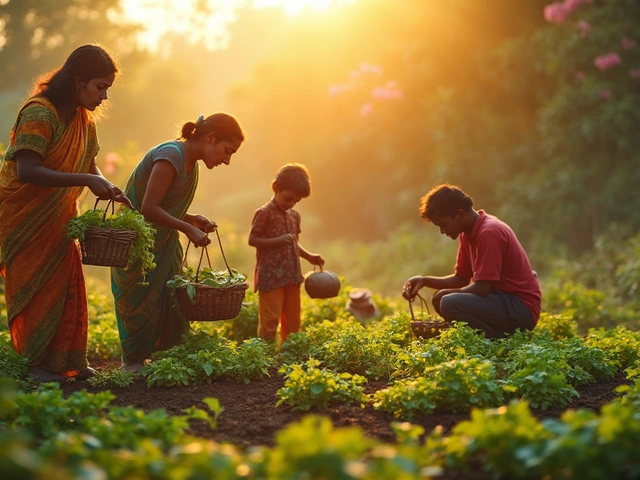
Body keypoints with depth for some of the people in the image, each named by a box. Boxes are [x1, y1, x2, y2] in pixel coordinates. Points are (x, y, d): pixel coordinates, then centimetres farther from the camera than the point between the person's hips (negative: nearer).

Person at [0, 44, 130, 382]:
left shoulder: (85, 119, 4)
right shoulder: (39, 114, -23)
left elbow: (89, 164, 12)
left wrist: (108, 189, -10)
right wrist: (86, 180, -34)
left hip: (58, 216, 7)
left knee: (67, 284, 4)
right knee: (36, 286, -3)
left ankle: (66, 361, 13)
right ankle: (36, 362, 7)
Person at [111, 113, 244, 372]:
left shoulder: (191, 164, 8)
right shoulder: (171, 155, -22)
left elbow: (165, 209, 10)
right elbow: (149, 208, -26)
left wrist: (193, 219, -5)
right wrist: (189, 229, -23)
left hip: (162, 245, 9)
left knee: (171, 300, 8)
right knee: (142, 301, -1)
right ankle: (133, 364, 12)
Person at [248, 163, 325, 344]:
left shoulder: (294, 216, 14)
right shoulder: (264, 213, -8)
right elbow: (252, 240, -12)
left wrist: (309, 257, 9)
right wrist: (279, 240, -22)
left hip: (291, 276, 8)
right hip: (270, 276, -7)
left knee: (292, 320, 12)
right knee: (270, 319, -6)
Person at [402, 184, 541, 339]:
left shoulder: (489, 233, -20)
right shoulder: (468, 232, 10)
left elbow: (481, 288, -22)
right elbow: (461, 279, 16)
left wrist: (447, 294, -7)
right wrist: (424, 281, 3)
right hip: (504, 299, 10)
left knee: (450, 304, -27)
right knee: (441, 298, 15)